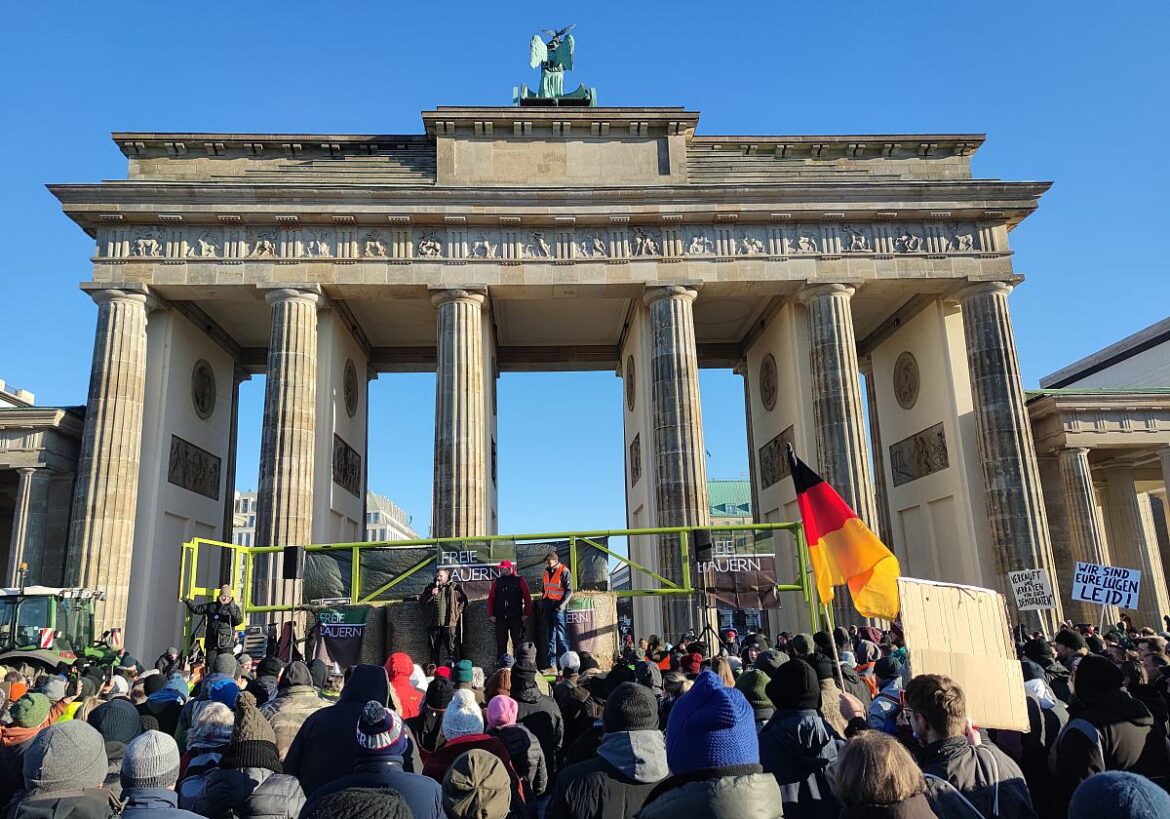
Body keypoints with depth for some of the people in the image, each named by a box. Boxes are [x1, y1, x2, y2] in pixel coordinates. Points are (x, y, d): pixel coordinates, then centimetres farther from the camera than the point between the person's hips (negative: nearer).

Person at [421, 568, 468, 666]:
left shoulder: (454, 587, 3)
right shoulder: (430, 587, 12)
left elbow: (463, 600, 7)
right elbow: (421, 601, 7)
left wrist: (457, 612, 1)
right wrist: (431, 594, -8)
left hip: (449, 623, -3)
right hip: (433, 624, 3)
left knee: (452, 648, -5)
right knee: (434, 649, 9)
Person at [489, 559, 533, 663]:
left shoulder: (520, 581, 1)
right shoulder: (497, 582, 9)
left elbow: (527, 598, 0)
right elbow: (491, 599, 9)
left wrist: (526, 614, -6)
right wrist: (491, 615, 1)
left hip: (516, 618, -2)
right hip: (500, 618, 2)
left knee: (517, 643, 2)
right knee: (501, 643, 5)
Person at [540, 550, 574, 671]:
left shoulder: (564, 571, -8)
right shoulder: (546, 572, 14)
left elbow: (569, 591, -11)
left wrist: (562, 605, -19)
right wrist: (542, 607, 17)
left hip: (558, 608, -7)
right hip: (547, 608, 7)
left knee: (562, 637, -9)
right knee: (550, 637, 10)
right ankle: (551, 664, 14)